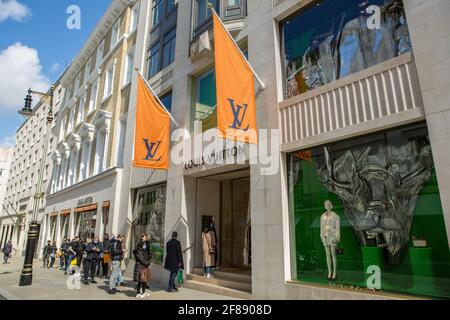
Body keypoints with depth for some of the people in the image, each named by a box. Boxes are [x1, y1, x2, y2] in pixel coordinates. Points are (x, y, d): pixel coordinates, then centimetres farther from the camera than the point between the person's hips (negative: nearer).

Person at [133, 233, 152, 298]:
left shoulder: (147, 244, 12)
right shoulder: (139, 244, -12)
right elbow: (138, 254, -16)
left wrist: (148, 261, 6)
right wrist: (144, 262, -15)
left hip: (146, 264, 8)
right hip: (140, 264, -8)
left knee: (145, 278, 13)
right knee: (141, 279, -5)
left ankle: (143, 292, 24)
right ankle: (138, 293, 4)